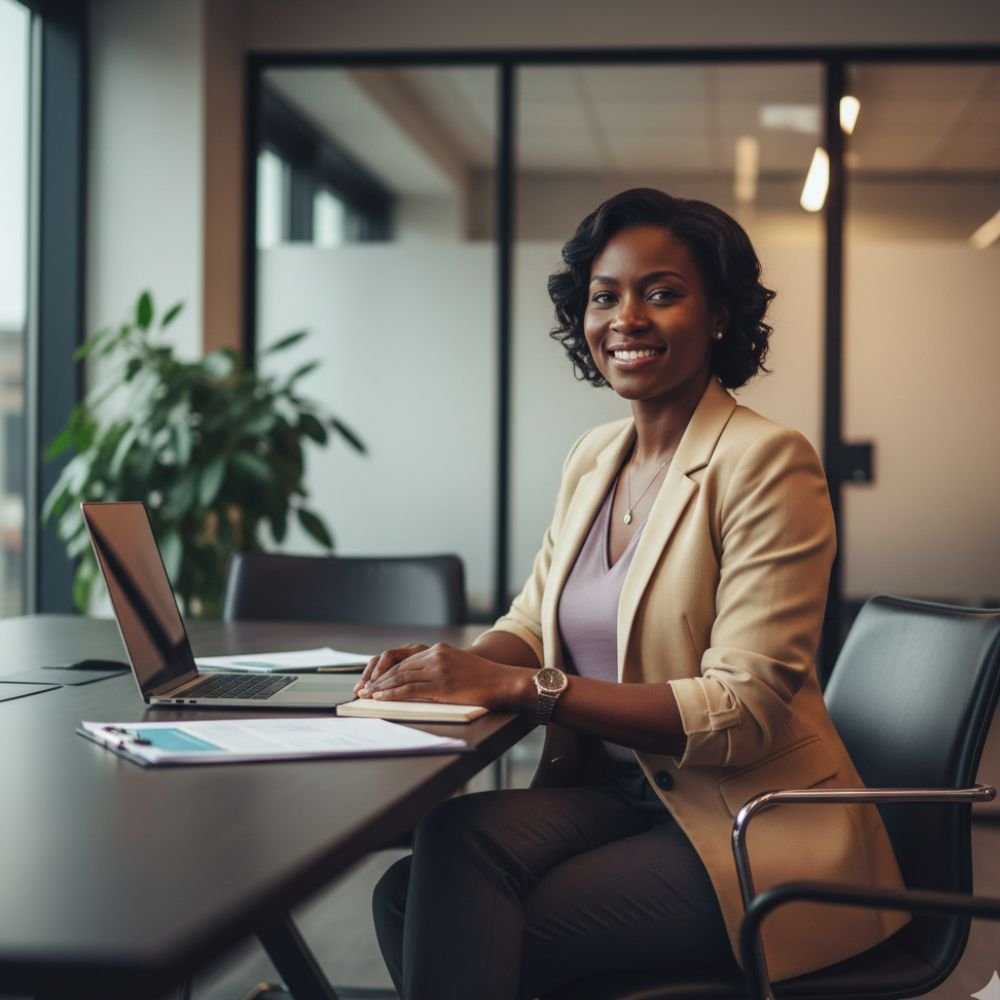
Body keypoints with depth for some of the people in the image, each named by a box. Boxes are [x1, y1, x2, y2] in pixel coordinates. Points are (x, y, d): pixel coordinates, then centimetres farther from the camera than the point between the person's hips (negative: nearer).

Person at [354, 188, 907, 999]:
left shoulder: (767, 462, -13)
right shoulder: (594, 459, 10)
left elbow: (745, 710, -19)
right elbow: (535, 622, 15)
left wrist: (518, 684, -26)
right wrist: (452, 665, -10)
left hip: (750, 823, -6)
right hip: (617, 793, 6)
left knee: (476, 932, -24)